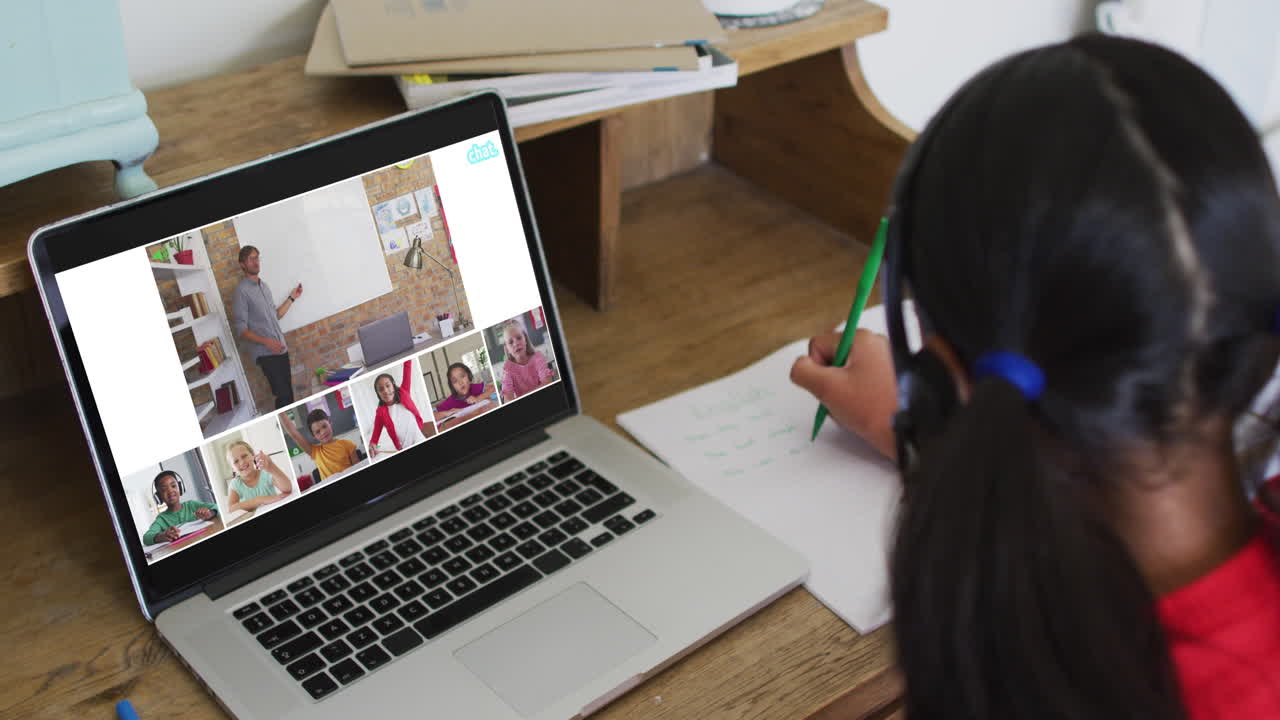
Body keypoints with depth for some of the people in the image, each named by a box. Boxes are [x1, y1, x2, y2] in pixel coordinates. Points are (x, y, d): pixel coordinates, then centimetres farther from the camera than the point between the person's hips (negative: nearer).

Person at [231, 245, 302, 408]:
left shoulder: (264, 286, 15)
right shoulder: (241, 291, -9)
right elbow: (241, 329, -13)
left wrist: (292, 298, 18)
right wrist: (266, 342, -24)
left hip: (280, 349, 7)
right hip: (265, 353, -7)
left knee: (289, 393, 6)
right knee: (283, 395, -14)